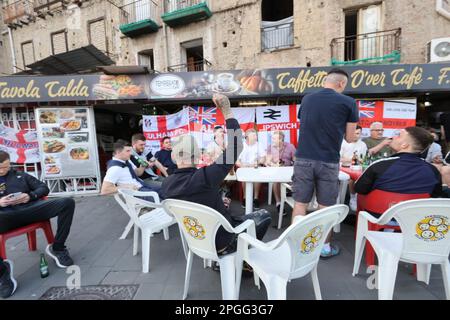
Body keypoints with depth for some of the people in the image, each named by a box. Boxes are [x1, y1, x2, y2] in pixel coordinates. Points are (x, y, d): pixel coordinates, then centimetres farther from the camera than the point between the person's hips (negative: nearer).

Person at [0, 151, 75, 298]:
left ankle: (57, 248, -11)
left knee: (67, 202, -22)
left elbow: (44, 188, 20)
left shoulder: (20, 175, 25)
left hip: (30, 208, 2)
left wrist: (30, 196, -2)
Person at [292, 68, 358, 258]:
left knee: (300, 203, 9)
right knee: (326, 206, 10)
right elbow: (350, 138, 4)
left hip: (303, 159, 3)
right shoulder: (348, 103, -1)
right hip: (328, 162, -2)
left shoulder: (307, 99, 10)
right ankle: (325, 246, 24)